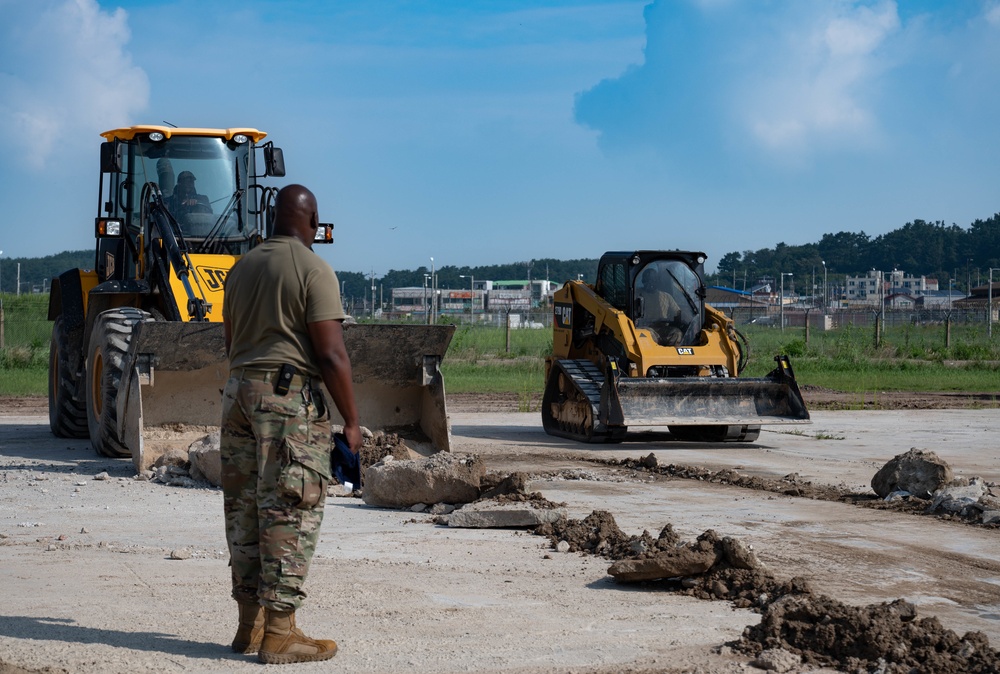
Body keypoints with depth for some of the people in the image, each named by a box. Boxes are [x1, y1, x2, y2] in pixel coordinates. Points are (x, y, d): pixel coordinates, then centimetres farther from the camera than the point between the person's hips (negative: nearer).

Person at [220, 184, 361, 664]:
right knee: (289, 513, -4)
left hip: (239, 390, 7)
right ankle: (278, 631, -4)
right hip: (292, 396, -7)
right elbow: (332, 355, -14)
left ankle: (250, 623, 18)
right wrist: (351, 421, -7)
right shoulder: (313, 271, -10)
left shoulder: (241, 268, 12)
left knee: (245, 508, 11)